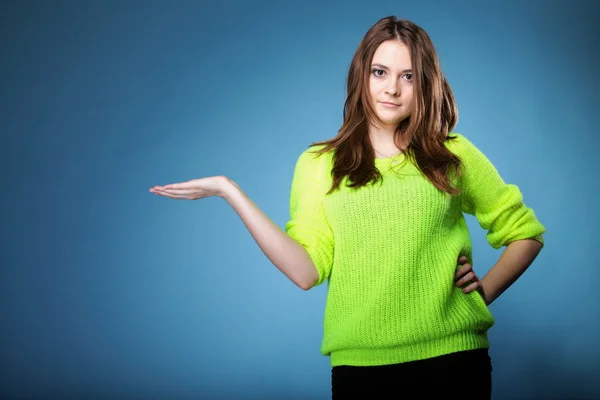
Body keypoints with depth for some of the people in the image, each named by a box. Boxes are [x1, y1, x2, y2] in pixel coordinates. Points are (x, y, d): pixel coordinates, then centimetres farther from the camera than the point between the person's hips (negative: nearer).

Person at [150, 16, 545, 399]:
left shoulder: (454, 155, 5)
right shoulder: (319, 164, 6)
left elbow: (526, 232, 13)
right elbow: (306, 270, -5)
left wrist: (485, 290, -2)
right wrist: (230, 191, -6)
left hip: (452, 357, 0)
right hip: (360, 364, 1)